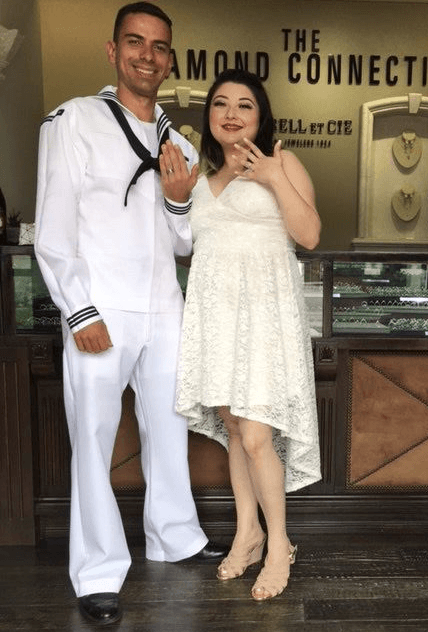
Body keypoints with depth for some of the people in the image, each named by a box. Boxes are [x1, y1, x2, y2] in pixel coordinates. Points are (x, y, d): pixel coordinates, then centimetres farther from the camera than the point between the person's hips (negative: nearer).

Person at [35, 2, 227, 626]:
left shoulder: (179, 144, 13)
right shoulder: (74, 120, -2)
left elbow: (183, 243, 15)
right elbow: (53, 231, -7)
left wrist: (179, 201, -5)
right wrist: (80, 312, -12)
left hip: (164, 310, 6)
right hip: (100, 312, -5)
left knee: (169, 428, 15)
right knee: (93, 440, 0)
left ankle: (175, 537, 34)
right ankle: (99, 573, 15)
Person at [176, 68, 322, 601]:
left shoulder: (281, 161, 5)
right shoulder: (202, 176, 20)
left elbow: (309, 235, -5)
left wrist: (274, 179, -10)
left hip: (264, 305, -5)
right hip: (213, 308, 5)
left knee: (255, 436, -9)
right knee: (232, 426, 9)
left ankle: (279, 543, 11)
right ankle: (247, 532, 25)